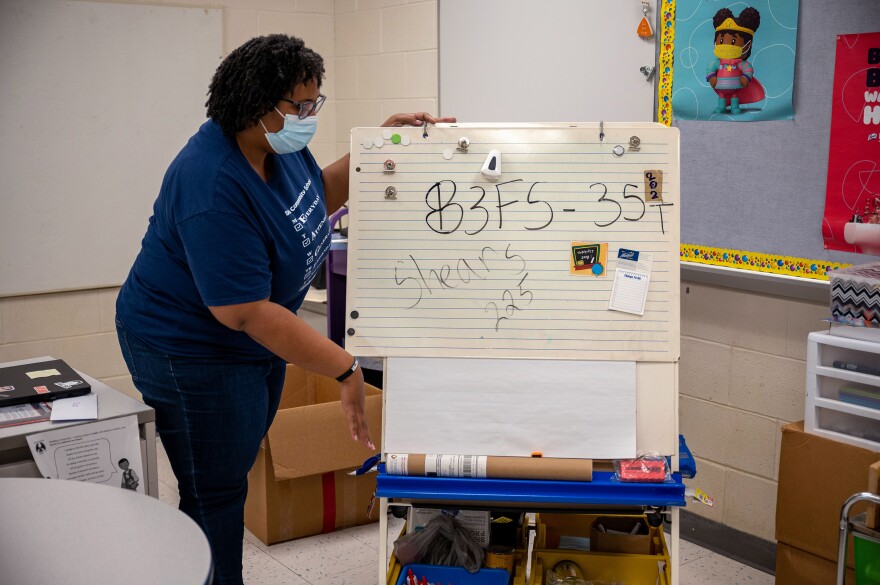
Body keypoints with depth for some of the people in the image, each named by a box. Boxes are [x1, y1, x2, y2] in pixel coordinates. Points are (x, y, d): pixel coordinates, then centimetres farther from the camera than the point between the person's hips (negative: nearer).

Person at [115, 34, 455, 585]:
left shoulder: (280, 142, -5)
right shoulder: (214, 189, -32)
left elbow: (319, 195, 16)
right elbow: (246, 313, -33)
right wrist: (345, 369, -33)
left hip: (255, 337, 9)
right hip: (194, 349, -9)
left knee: (235, 469, 20)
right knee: (216, 496, 2)